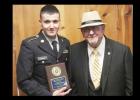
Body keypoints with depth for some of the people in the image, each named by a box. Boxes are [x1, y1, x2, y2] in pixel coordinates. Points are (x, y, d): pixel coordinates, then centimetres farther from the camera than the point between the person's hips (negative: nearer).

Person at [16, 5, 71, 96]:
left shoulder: (66, 42, 0)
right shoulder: (29, 45, -16)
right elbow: (24, 80, -17)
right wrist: (50, 94, -23)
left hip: (65, 93, 5)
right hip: (45, 94, -4)